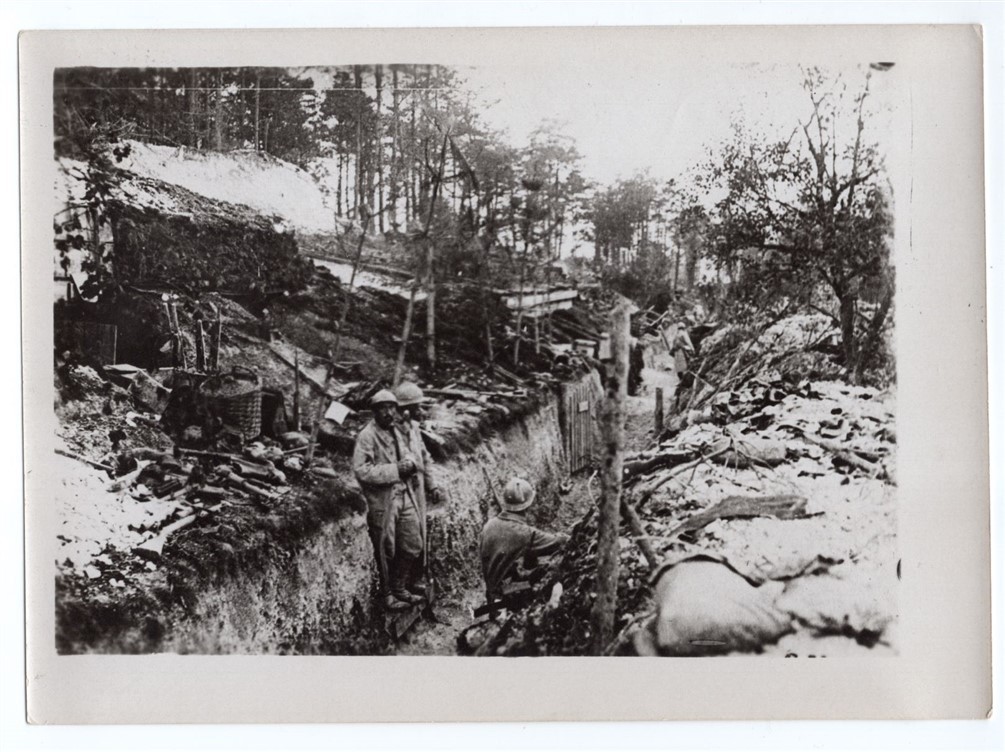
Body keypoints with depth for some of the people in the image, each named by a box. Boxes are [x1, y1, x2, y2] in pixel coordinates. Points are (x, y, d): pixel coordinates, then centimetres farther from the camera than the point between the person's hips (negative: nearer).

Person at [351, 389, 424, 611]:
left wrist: (409, 464, -6)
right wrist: (395, 470, -20)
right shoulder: (367, 436, -14)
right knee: (386, 550, 4)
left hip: (403, 495, 8)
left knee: (413, 546, 13)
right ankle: (387, 595, 21)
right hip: (382, 500, -8)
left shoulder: (396, 432, 13)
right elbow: (361, 471, -21)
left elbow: (408, 456, 19)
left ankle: (399, 587, 31)